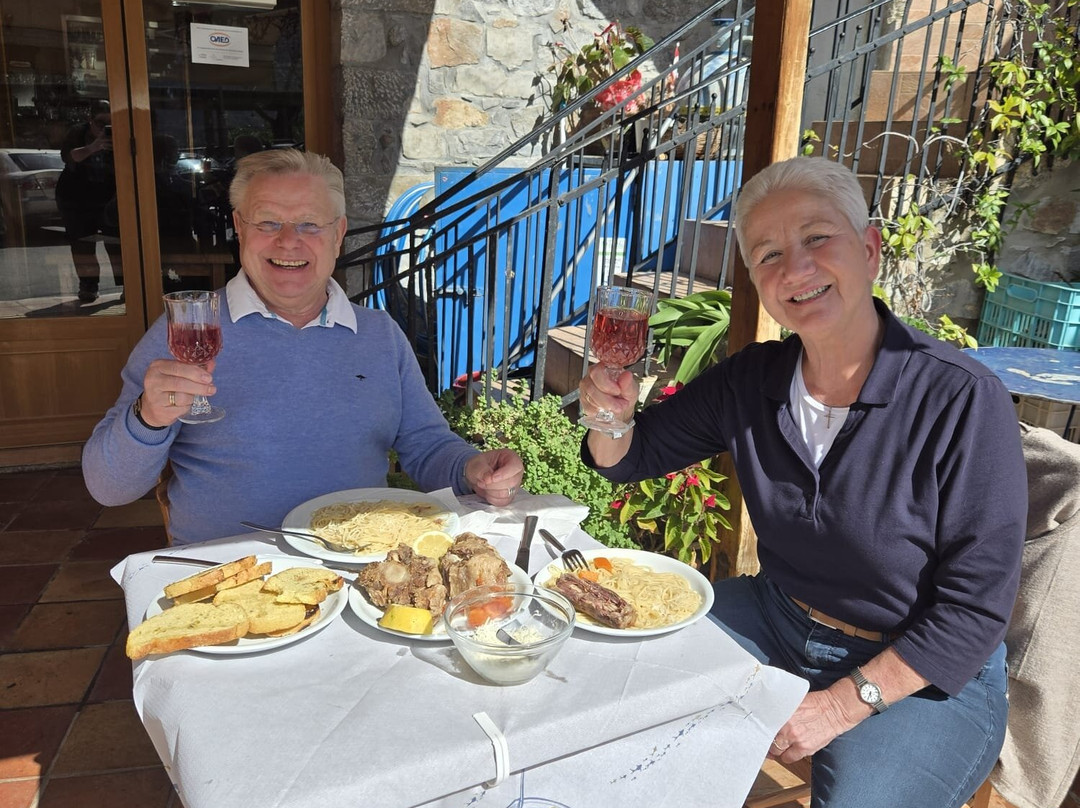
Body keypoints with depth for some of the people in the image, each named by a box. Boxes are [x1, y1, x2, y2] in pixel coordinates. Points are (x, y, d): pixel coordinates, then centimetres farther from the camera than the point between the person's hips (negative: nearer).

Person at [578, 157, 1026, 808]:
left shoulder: (963, 400, -22)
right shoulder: (750, 381, -8)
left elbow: (975, 608, -18)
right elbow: (632, 456, 2)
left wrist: (841, 705, -20)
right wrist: (609, 418, -22)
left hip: (926, 675, -4)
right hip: (776, 619, 4)